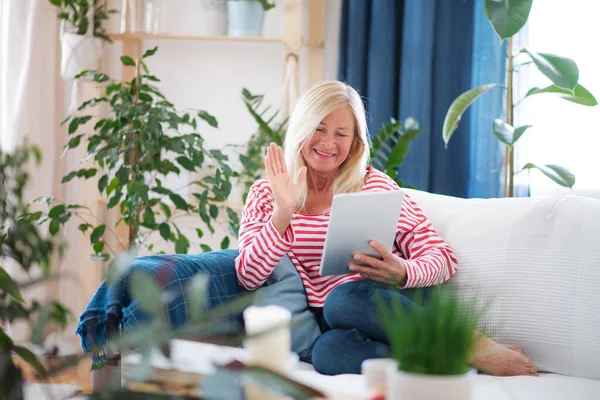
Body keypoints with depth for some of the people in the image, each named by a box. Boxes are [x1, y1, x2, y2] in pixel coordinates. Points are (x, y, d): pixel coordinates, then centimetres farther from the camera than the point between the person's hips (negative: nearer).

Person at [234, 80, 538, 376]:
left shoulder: (374, 184, 9)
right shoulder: (265, 193, 11)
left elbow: (442, 258, 4)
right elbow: (249, 278, -1)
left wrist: (402, 273, -19)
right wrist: (284, 210, -13)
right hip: (331, 326, 1)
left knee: (345, 297, -36)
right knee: (329, 351, -37)